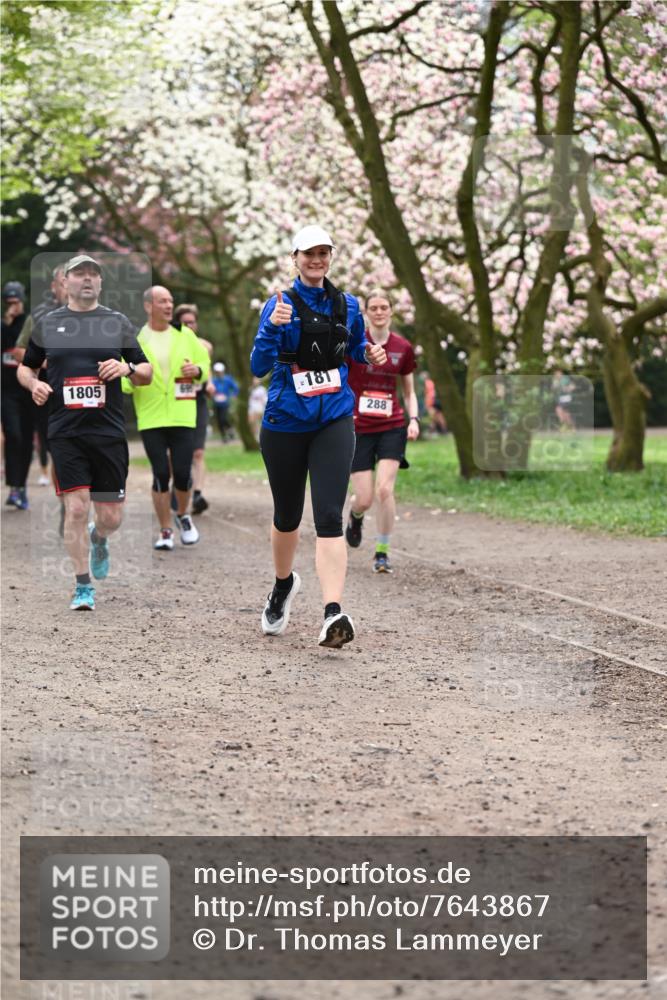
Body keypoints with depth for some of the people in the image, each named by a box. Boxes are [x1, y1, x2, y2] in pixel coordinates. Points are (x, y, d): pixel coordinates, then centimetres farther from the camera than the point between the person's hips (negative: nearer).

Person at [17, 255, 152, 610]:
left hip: (109, 432, 1)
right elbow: (26, 367, 17)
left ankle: (98, 539, 39)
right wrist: (34, 385, -5)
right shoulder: (47, 324, 8)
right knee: (76, 508, -9)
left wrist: (127, 368, -10)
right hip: (65, 433, -1)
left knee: (111, 517, 2)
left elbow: (147, 374, 12)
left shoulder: (118, 322, 9)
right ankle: (83, 587, 3)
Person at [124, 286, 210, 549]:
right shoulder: (135, 339, 0)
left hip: (182, 417, 1)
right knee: (161, 475, -2)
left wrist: (197, 370, -9)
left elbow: (205, 365, 13)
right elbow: (125, 380, 0)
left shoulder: (185, 336, 6)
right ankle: (165, 532, 8)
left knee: (182, 473, -3)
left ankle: (183, 516, 26)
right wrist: (131, 378, -22)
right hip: (151, 419, -1)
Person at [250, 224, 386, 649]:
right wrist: (273, 326, -30)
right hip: (285, 423, 0)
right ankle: (284, 584, 45)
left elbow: (357, 350, 24)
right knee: (288, 514, 15)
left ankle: (333, 613, -25)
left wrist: (372, 355, 1)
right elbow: (260, 367, -14)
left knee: (329, 516, -15)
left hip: (334, 422, 0)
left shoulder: (348, 306, 6)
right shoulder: (280, 304, -4)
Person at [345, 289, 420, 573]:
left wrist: (414, 419, -2)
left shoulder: (403, 348, 3)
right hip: (358, 429, -1)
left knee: (384, 490, -15)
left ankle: (382, 552, 0)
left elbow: (409, 392, 13)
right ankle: (355, 516, 36)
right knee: (365, 498, -3)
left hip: (392, 427, 1)